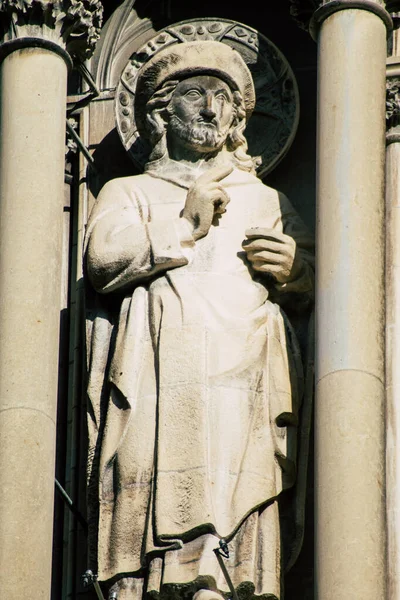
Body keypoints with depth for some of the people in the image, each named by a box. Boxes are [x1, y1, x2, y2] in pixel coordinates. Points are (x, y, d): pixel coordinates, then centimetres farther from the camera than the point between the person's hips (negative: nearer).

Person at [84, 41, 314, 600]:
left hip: (246, 383, 2)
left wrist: (294, 269, 2)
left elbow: (323, 286, 24)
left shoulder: (267, 200, 34)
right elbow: (103, 260, 4)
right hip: (161, 381, -1)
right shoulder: (129, 192, 26)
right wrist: (185, 228, 7)